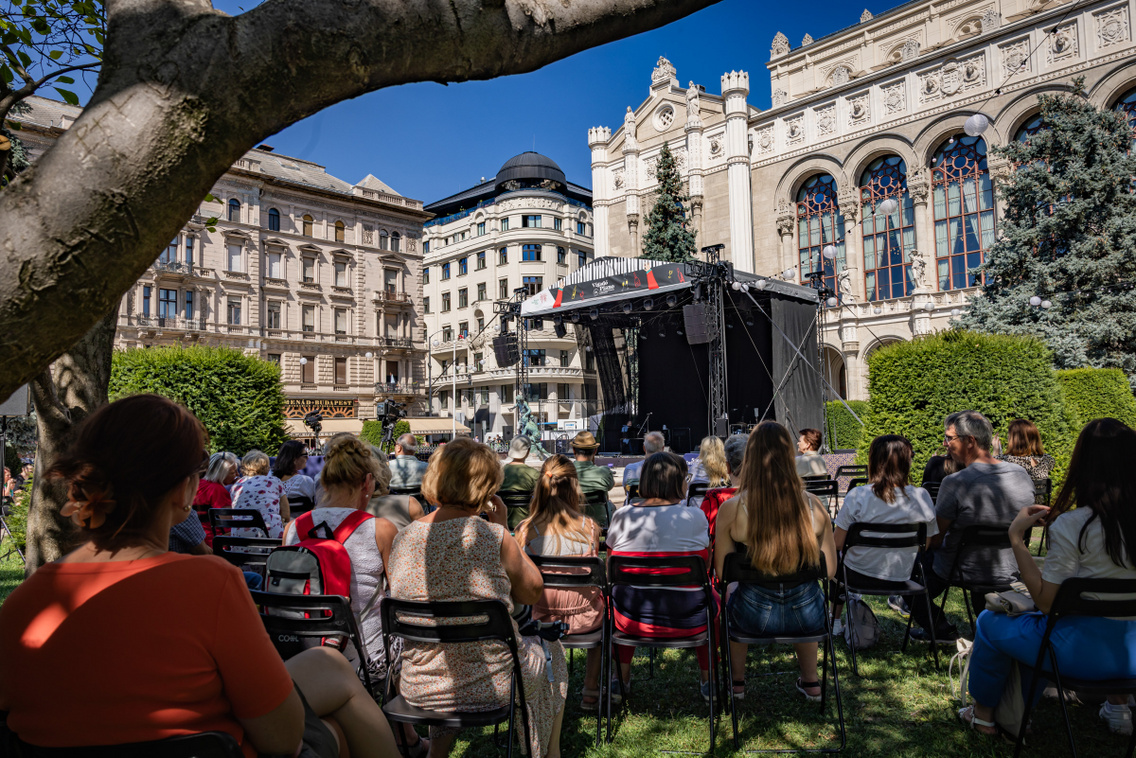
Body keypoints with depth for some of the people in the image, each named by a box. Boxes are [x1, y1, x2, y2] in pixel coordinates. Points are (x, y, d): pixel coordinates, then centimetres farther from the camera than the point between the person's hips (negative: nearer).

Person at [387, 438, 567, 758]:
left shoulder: (403, 539, -7)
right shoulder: (494, 536, -20)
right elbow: (532, 592, -4)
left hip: (418, 691, 4)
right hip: (491, 688, -4)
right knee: (550, 651, 28)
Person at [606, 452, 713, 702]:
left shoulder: (621, 516, -6)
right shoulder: (695, 517, -11)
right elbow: (705, 565, 2)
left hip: (631, 619, 1)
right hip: (686, 620, -1)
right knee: (711, 598, 32)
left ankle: (622, 679, 43)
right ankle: (708, 680, 43)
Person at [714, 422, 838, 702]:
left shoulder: (731, 510, -16)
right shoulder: (814, 507, -11)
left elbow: (721, 572, -6)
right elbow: (830, 571, -1)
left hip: (755, 617, -2)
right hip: (808, 616, 2)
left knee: (728, 599, 35)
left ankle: (737, 682, 47)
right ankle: (811, 683, 49)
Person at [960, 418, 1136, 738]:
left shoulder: (1071, 526, -23)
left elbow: (1046, 602, -18)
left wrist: (1016, 538, -14)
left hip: (1081, 653, -6)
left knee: (990, 622, 19)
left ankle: (984, 714, 35)